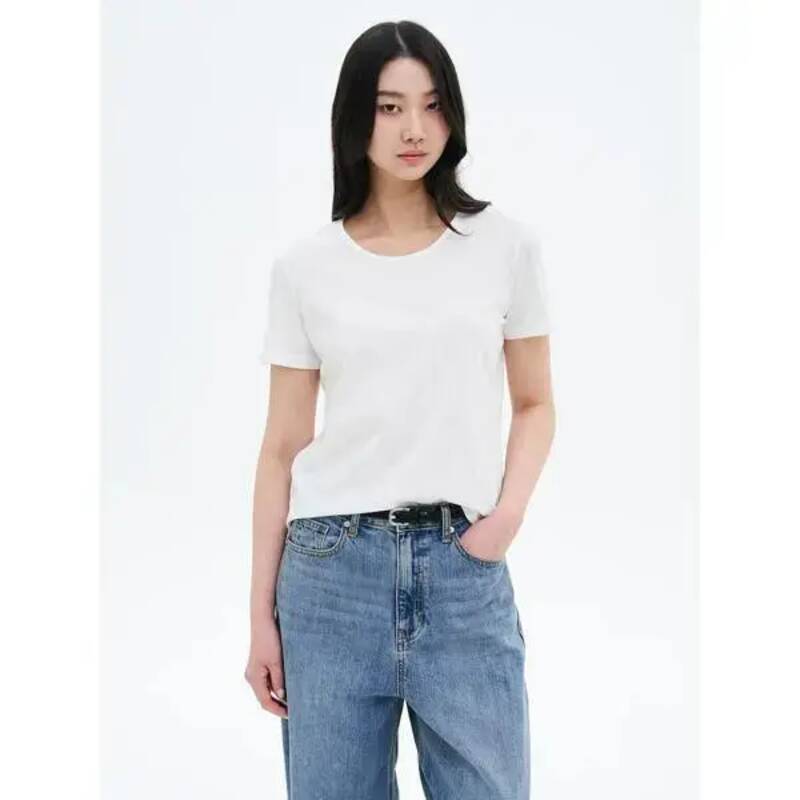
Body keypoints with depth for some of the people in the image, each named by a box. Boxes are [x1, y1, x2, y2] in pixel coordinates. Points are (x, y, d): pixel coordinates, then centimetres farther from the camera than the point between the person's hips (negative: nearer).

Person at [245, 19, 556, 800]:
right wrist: (261, 613, 5)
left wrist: (509, 510, -7)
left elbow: (534, 404, 12)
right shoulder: (304, 265, 3)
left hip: (463, 567, 0)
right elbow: (282, 447, 5)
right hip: (331, 567, 0)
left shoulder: (506, 244, 4)